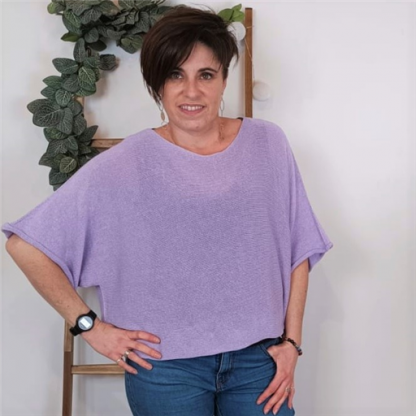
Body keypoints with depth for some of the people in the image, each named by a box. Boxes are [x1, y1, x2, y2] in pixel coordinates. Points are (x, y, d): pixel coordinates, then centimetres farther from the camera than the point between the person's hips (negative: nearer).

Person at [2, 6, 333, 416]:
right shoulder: (125, 164, -10)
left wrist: (291, 340, 1)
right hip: (167, 364, -2)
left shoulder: (268, 144, -2)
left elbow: (298, 250, 4)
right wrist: (89, 325, -7)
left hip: (258, 357, 2)